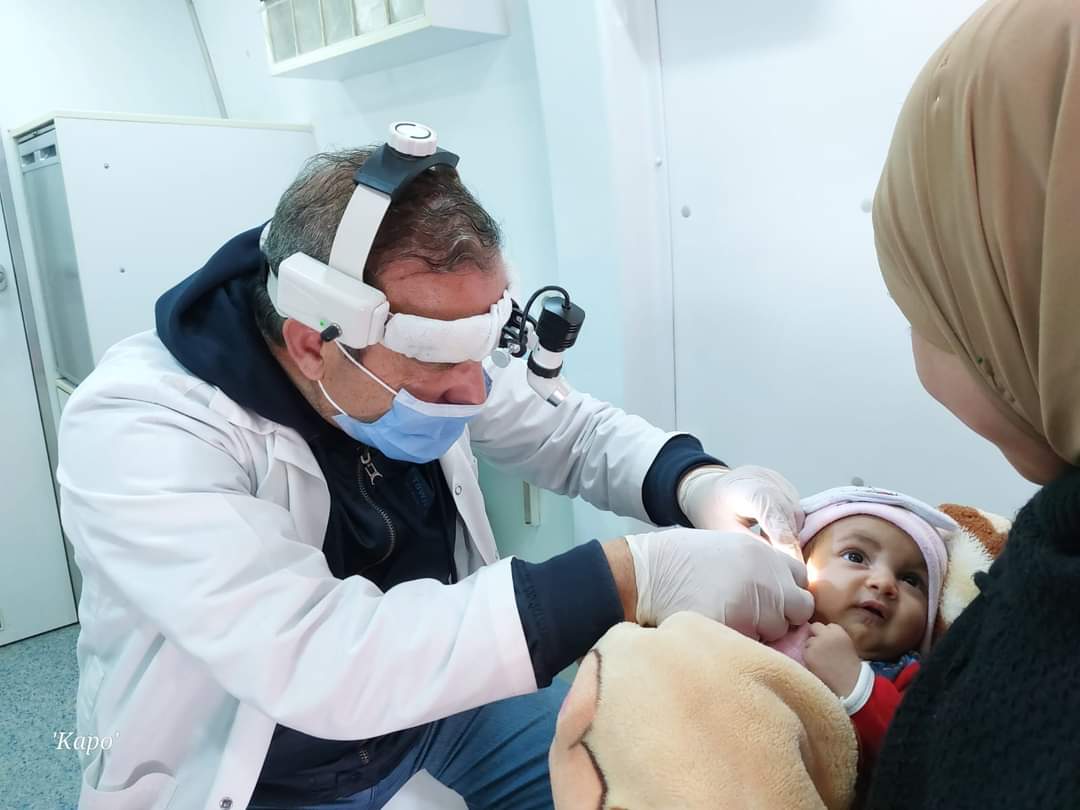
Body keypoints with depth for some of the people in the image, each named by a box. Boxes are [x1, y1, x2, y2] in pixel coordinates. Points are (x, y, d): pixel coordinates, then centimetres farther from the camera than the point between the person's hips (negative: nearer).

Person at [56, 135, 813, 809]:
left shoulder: (421, 343, -13)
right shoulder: (135, 432, -29)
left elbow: (570, 432, -1)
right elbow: (325, 662, -38)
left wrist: (696, 482, -20)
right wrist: (629, 580, -40)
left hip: (435, 701, 4)